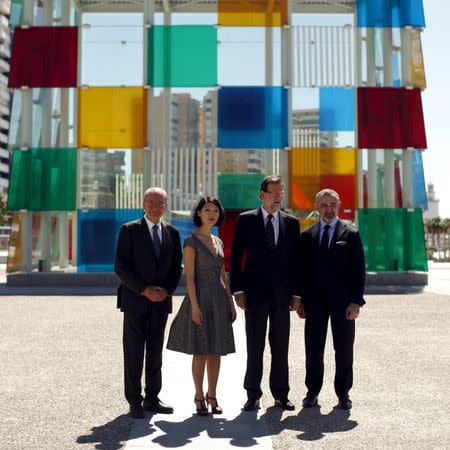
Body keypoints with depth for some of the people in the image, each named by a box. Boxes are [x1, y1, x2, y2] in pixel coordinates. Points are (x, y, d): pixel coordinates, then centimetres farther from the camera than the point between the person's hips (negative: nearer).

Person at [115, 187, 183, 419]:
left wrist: (166, 290, -6)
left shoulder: (172, 233, 9)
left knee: (155, 352, 10)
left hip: (161, 301, 4)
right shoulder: (129, 230, -3)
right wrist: (145, 290, -14)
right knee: (134, 352, 0)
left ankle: (152, 398, 19)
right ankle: (134, 402, 9)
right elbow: (120, 267, -8)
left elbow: (177, 267, 11)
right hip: (135, 300, -4)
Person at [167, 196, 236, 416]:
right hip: (200, 298, -6)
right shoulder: (191, 240, -6)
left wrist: (231, 303, 12)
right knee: (201, 351, -1)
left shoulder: (218, 242, 13)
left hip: (219, 299, 6)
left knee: (216, 351, 9)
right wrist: (195, 306, -18)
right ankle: (199, 398, 11)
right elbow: (189, 276, -11)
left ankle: (211, 395, 19)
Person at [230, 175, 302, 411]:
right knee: (254, 346, 3)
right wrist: (238, 290, -7)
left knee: (280, 346, 8)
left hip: (282, 294, 2)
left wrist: (296, 292, 3)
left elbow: (296, 260, 8)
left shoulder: (291, 222, 8)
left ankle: (280, 393, 19)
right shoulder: (246, 220, 1)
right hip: (255, 292, -2)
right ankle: (253, 394, 13)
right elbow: (236, 256, 0)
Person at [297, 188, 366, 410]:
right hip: (314, 302, 2)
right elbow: (302, 270, 9)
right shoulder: (307, 235, 9)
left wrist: (356, 301, -9)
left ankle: (343, 393, 20)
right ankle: (312, 392, 19)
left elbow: (358, 270, -1)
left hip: (343, 302, -1)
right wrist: (300, 301, 2)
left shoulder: (351, 234, 2)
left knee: (344, 350, 6)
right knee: (313, 350, 7)